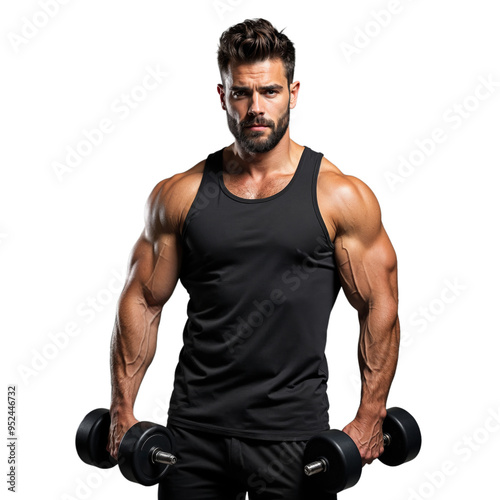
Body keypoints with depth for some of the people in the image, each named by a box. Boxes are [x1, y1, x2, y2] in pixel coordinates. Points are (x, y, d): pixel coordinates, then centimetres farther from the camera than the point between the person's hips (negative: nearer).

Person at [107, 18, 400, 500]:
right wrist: (122, 412, 3)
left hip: (293, 433, -1)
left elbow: (380, 307, 0)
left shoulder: (341, 197, -4)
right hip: (195, 428, 2)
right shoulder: (179, 196, 1)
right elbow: (142, 302, 6)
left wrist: (370, 417, -2)